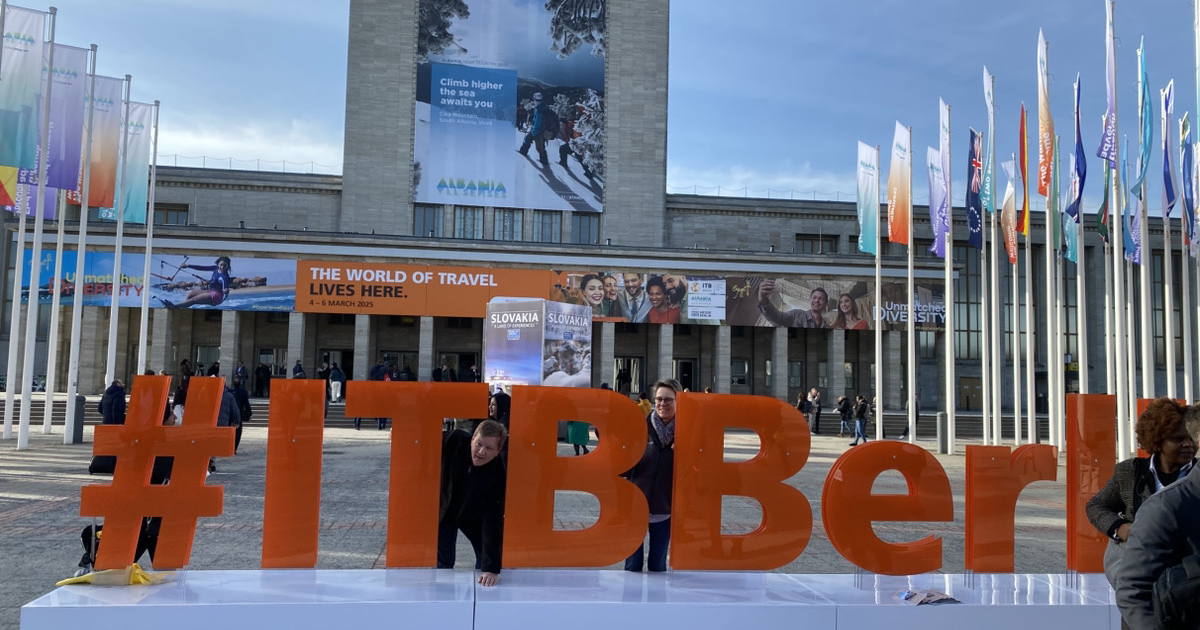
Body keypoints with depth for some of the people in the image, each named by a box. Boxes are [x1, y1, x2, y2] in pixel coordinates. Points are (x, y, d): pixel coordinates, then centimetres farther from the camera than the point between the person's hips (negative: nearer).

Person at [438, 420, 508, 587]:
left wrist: (492, 568, -34)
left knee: (486, 563, 3)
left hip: (474, 519, -1)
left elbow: (493, 521, -33)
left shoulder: (498, 475, -34)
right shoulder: (454, 441, -31)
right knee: (442, 563, 4)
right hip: (443, 511, 1)